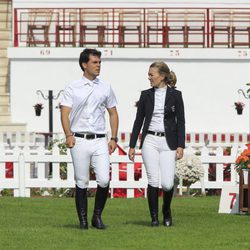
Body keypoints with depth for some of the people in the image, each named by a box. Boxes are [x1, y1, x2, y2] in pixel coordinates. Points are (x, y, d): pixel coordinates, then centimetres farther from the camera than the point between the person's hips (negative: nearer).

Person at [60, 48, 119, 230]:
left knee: (104, 180, -9)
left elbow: (113, 114, 16)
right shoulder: (72, 88, 2)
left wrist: (114, 139, 7)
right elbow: (65, 113, -3)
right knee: (82, 182, 1)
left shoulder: (105, 88, 11)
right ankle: (83, 220, 8)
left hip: (100, 140, 2)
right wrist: (69, 135, -18)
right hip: (80, 140, -2)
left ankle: (97, 216, 7)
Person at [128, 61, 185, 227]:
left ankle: (167, 210, 21)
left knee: (167, 183, -8)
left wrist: (180, 146, -6)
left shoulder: (175, 95, 2)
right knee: (153, 181, -4)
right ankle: (154, 217, 6)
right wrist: (132, 145, 7)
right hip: (150, 141, 2)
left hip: (168, 142, -2)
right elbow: (139, 120, 10)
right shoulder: (146, 95, 7)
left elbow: (180, 121, 1)